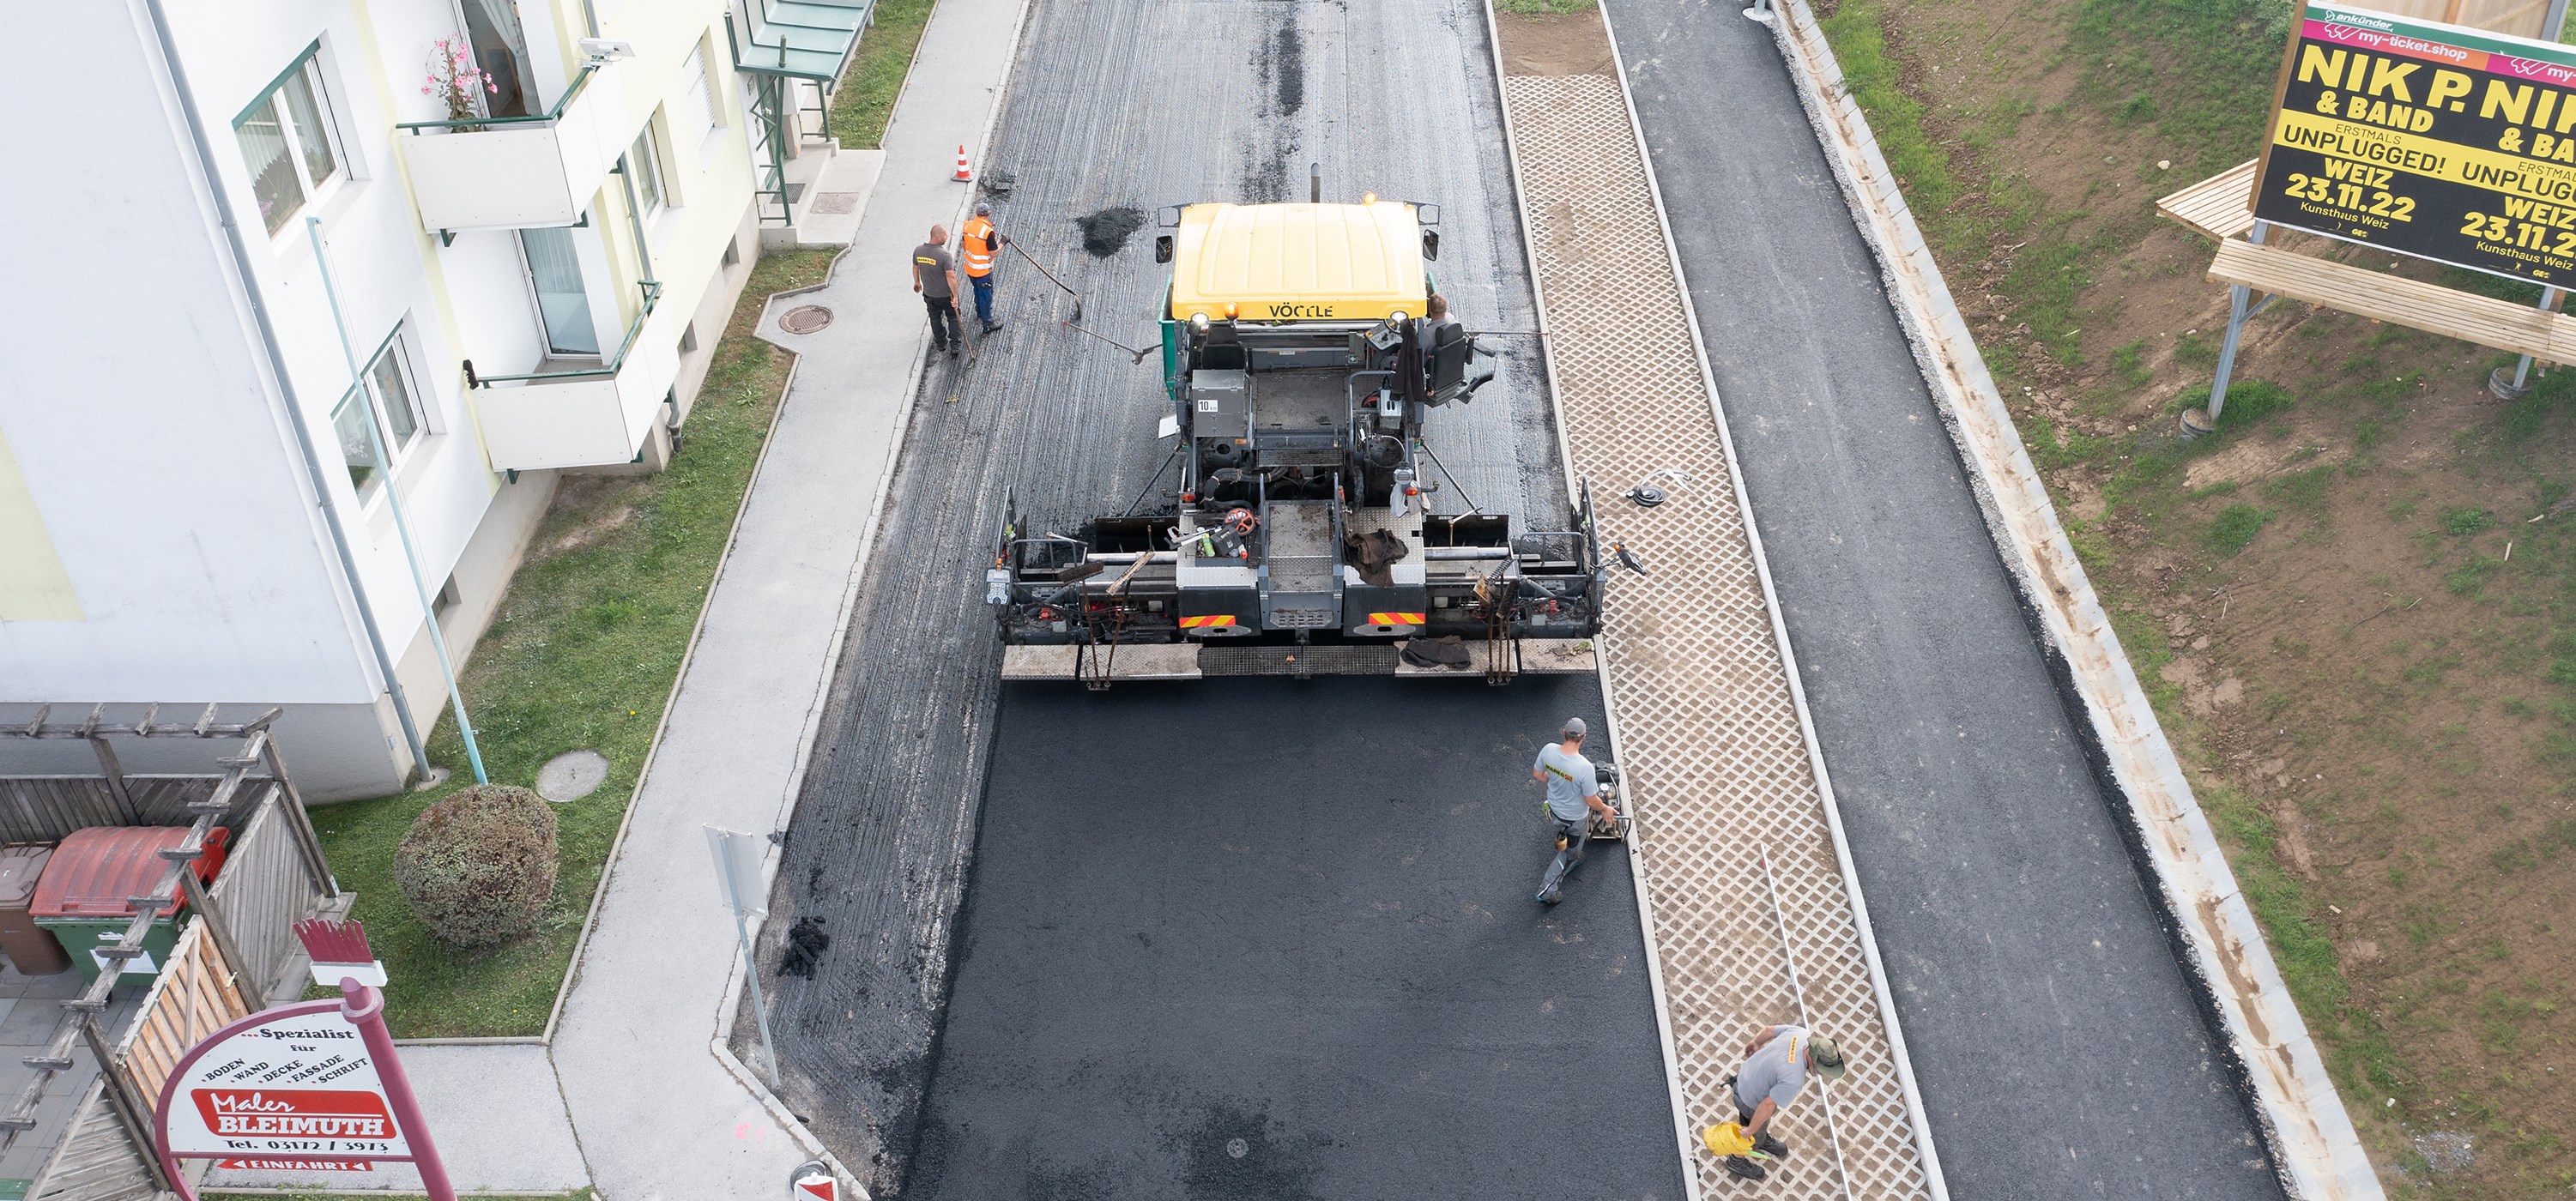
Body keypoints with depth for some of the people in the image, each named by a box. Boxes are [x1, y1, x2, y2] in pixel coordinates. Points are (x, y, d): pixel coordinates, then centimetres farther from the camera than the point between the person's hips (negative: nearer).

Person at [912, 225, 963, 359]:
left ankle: (941, 343, 40)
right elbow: (951, 277, -27)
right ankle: (955, 346, 19)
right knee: (953, 318, 16)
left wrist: (917, 282, 25)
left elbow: (915, 268, 6)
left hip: (929, 294, 5)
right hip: (946, 295, -5)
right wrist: (955, 296, -19)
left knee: (935, 319, 24)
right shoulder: (944, 255, -28)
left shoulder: (918, 251, -11)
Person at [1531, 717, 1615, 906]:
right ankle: (1547, 890, 29)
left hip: (1554, 809, 5)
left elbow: (1537, 774, -5)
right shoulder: (1584, 767, -39)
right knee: (1569, 853, 21)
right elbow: (1591, 801, -25)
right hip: (1575, 818, -5)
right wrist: (1605, 810, -3)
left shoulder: (1549, 750, -24)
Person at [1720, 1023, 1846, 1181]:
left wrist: (1756, 1043, 17)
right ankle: (1736, 1161, 52)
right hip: (1751, 1100, -6)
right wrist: (1750, 1130, -19)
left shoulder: (1801, 1032, -22)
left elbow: (1769, 1030, -4)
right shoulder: (1794, 1080, -42)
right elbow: (1767, 1105, -34)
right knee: (1754, 1136, 25)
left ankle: (1764, 1140, 65)